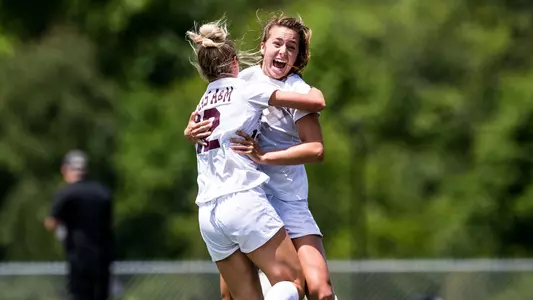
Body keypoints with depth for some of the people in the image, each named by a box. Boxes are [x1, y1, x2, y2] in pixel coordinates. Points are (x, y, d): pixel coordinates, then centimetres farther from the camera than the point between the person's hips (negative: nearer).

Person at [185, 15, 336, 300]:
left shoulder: (296, 90, -9)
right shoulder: (244, 79, 5)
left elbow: (316, 149, -21)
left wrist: (264, 157, -26)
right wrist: (192, 132, -3)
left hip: (287, 200, -4)